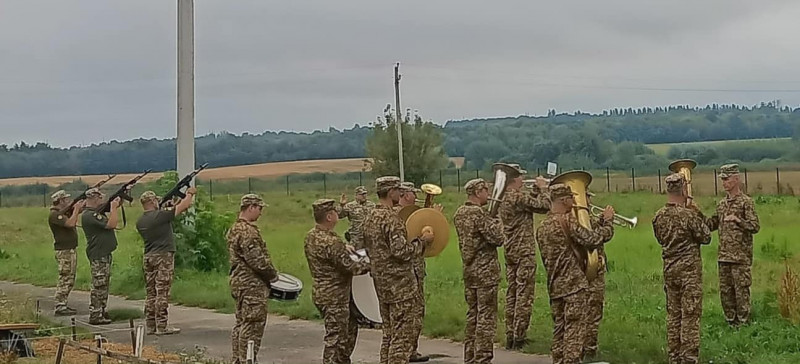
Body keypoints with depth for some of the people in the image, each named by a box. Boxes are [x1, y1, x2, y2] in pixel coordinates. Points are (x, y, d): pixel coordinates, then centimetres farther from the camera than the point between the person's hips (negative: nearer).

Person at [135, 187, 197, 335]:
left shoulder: (140, 222, 7)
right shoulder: (160, 216, -14)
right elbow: (183, 206, -7)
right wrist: (190, 193, 11)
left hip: (148, 257, 7)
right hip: (163, 256, -7)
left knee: (150, 293, 10)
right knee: (162, 293, -5)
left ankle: (150, 326, 12)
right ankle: (161, 326, -5)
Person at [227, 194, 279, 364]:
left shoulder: (235, 229, 15)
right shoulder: (247, 231, -18)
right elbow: (256, 260, -21)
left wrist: (268, 274, 17)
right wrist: (273, 275, -7)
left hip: (239, 282, 11)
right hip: (252, 285, -11)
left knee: (241, 324, 15)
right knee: (252, 326, -7)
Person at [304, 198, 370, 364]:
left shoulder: (311, 236, 3)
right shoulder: (332, 242, -26)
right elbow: (350, 267, -21)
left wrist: (344, 247, 11)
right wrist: (368, 264, -6)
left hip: (321, 293, 10)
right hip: (335, 297, -10)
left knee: (351, 325, 23)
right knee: (335, 337, -1)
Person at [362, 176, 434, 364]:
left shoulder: (370, 218, 11)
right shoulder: (391, 218, -18)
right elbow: (401, 251, -23)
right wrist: (422, 241, -10)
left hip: (381, 283, 9)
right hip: (400, 283, -9)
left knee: (389, 333, 16)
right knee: (403, 334, -5)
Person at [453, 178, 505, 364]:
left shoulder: (459, 213, 9)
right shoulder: (479, 213, -17)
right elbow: (498, 239, -17)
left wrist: (491, 222, 9)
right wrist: (497, 223, 2)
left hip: (468, 270, 9)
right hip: (485, 272, -9)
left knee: (472, 315, 14)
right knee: (486, 318, -4)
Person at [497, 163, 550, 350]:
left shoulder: (503, 198, 11)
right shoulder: (518, 197, -16)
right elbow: (543, 206, -17)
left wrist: (537, 189, 14)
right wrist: (543, 188, -3)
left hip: (510, 251, 9)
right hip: (524, 252, -9)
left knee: (512, 294, 11)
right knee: (524, 295, -4)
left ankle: (510, 336, 14)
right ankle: (519, 338, -5)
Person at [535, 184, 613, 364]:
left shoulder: (543, 227, 12)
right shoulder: (568, 221, -13)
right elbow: (593, 239, -17)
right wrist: (607, 221, -4)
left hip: (554, 285, 8)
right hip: (573, 283, -8)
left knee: (559, 329, 12)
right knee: (574, 329, -5)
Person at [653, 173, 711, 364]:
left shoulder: (658, 217, 1)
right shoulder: (688, 215, -18)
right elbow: (706, 237, -9)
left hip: (669, 269, 6)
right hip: (689, 270, -6)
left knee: (673, 314, 14)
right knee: (690, 315, -1)